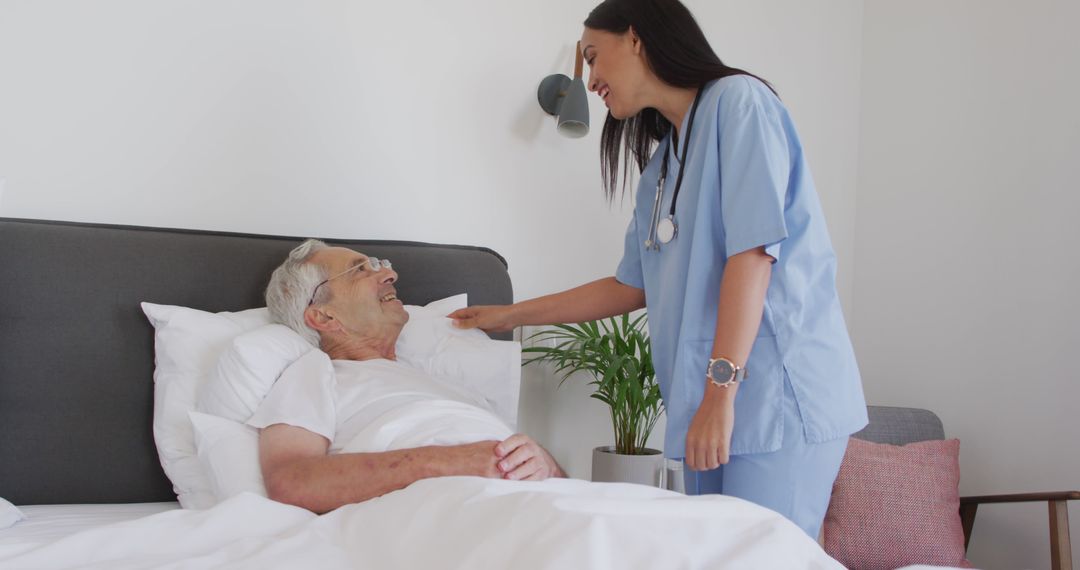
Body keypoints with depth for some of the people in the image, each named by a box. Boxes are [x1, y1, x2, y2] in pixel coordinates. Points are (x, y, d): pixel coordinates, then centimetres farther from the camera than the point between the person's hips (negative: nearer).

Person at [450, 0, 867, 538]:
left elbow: (754, 250, -15)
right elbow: (632, 286, 25)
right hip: (710, 404, 8)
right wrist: (510, 315, 28)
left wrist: (721, 388, -20)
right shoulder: (661, 166, 21)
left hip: (778, 397, -8)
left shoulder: (737, 100, -4)